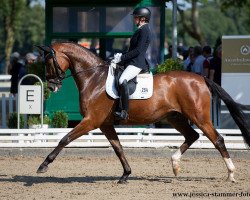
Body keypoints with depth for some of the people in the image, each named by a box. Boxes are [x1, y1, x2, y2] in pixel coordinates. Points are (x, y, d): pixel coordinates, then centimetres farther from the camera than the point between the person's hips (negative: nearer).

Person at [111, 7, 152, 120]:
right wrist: (121, 56, 12)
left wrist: (122, 58, -16)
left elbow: (138, 50, -18)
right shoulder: (141, 30, 20)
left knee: (122, 80, -33)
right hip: (132, 62, 12)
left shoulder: (144, 30, -11)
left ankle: (124, 112, -37)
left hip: (138, 63, -12)